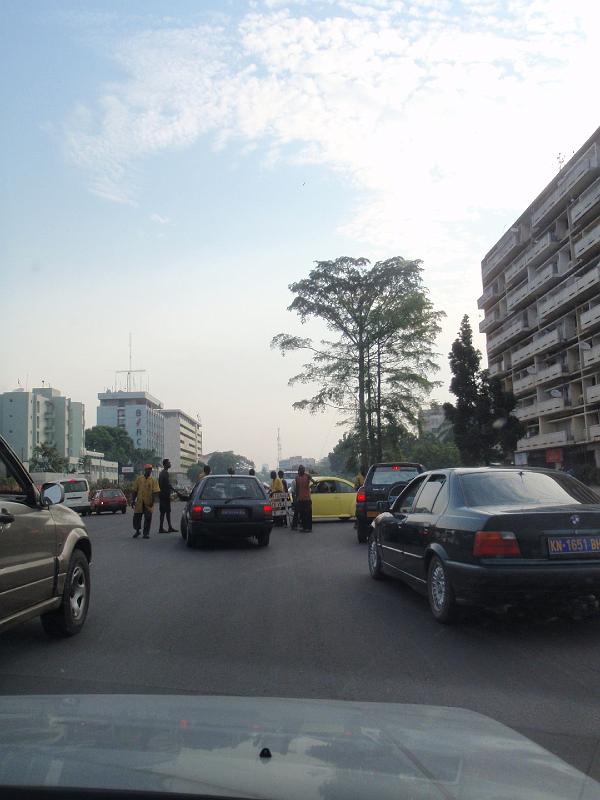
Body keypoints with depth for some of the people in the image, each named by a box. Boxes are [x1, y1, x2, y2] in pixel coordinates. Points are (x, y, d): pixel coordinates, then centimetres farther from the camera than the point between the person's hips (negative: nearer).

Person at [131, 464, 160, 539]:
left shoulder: (153, 480, 1)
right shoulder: (138, 479, 6)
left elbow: (156, 492, -5)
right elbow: (134, 491, 9)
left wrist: (152, 501, -14)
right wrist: (133, 500, 3)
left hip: (148, 503, -1)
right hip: (139, 502, 1)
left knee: (148, 518, 1)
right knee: (136, 517, 6)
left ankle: (146, 533, 11)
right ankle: (137, 531, 26)